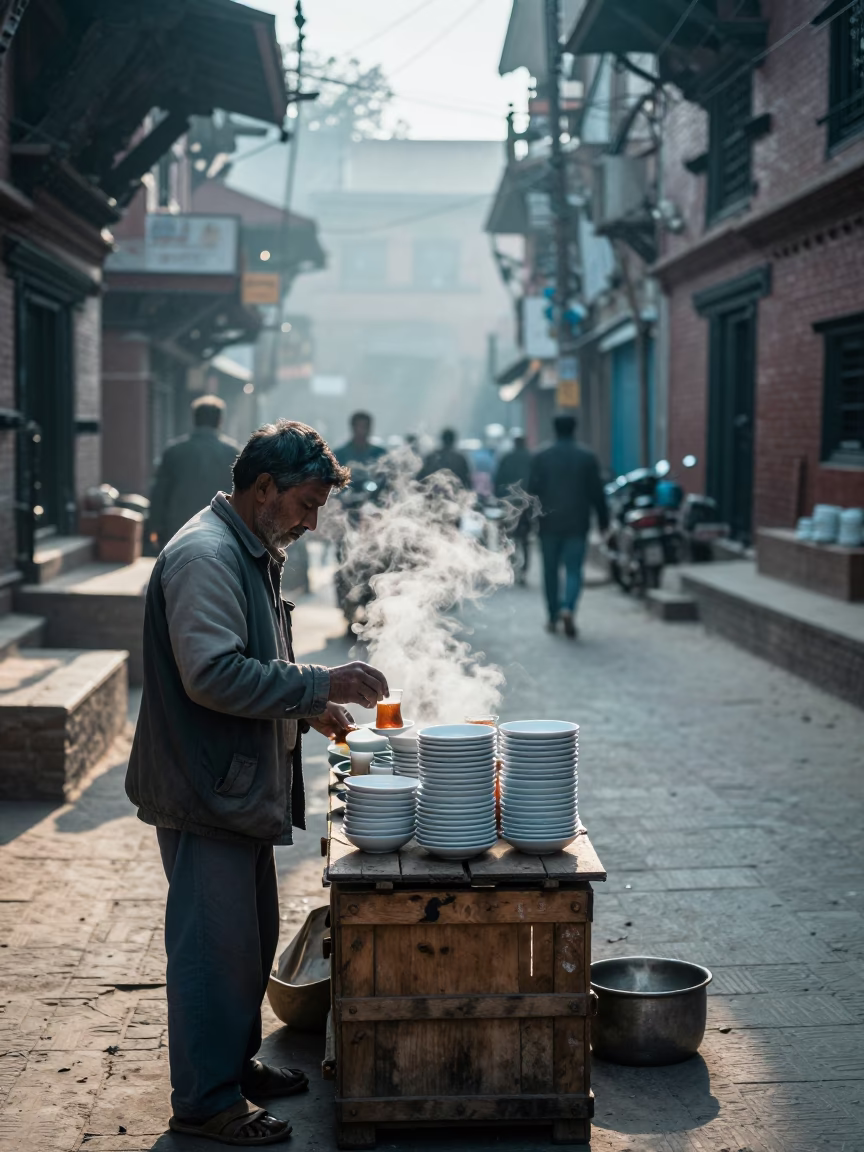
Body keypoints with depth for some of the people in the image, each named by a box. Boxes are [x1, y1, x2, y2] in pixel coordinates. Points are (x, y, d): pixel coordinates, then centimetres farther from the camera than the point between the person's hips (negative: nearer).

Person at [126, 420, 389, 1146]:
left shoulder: (254, 554, 14)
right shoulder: (204, 555, -19)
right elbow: (212, 675, -27)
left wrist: (311, 709, 10)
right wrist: (320, 683, -24)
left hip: (244, 787, 10)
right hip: (206, 792, -10)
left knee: (253, 937, 19)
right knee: (215, 945, 0)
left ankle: (235, 1063, 35)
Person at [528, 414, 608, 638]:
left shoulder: (541, 458, -1)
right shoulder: (587, 458, -1)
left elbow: (533, 490, -3)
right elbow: (597, 492, 0)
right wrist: (603, 520, 8)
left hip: (549, 523, 1)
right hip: (577, 524, -1)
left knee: (551, 571, 11)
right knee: (574, 570, 1)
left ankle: (553, 617, 16)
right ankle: (568, 608, -22)